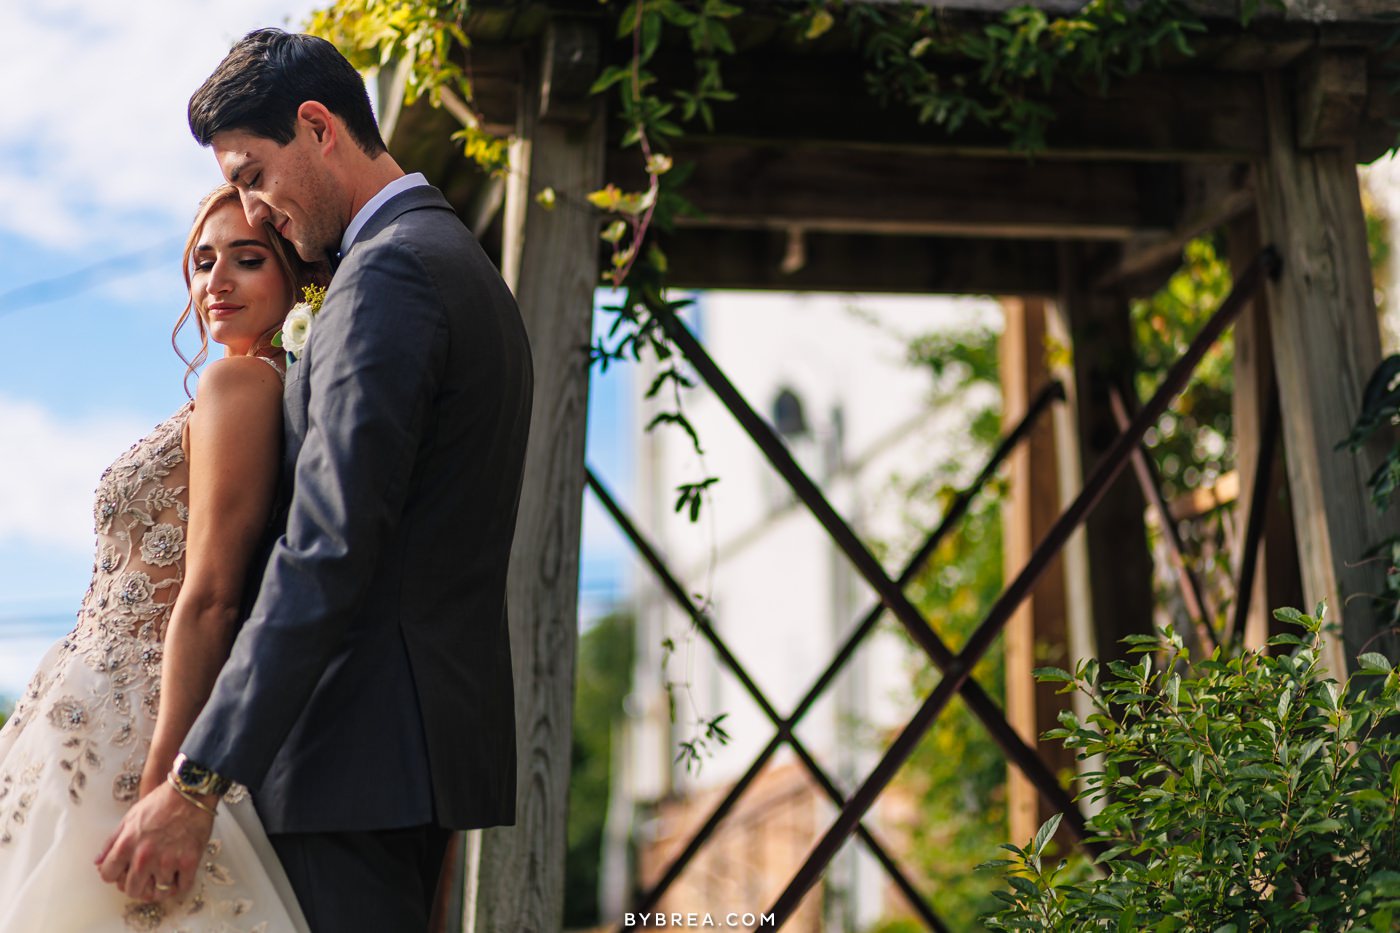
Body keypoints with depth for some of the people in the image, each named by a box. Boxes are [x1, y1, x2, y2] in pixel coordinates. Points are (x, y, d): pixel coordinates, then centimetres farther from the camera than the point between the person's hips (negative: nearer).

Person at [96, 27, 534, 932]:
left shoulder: (388, 270, -13)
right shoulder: (464, 264, 19)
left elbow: (328, 553, -22)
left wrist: (198, 780, -21)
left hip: (372, 739, -10)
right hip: (439, 725, 10)